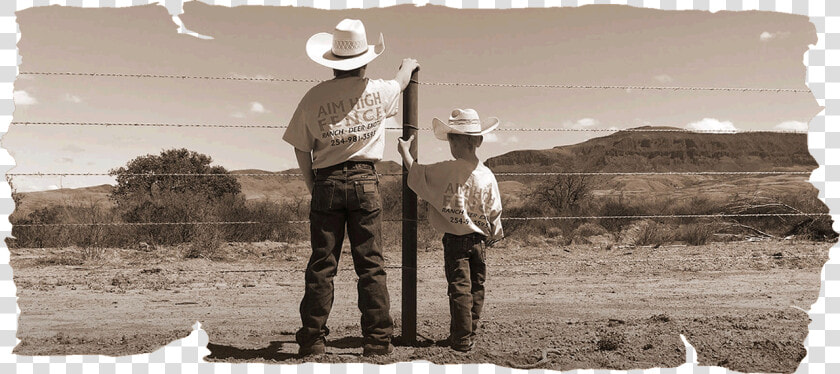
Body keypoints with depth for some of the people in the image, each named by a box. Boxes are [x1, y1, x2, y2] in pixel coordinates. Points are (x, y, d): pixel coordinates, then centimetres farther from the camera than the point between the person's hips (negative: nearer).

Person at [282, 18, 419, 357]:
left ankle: (313, 339, 10)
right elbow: (400, 83, 27)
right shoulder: (377, 90, 2)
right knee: (371, 264, 4)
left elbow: (301, 150, 5)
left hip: (326, 182, 0)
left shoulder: (314, 97, 0)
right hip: (365, 181, 0)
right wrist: (408, 65, 49)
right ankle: (378, 339, 6)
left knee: (321, 265, 7)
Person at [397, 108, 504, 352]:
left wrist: (404, 151, 18)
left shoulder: (444, 171, -13)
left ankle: (462, 340, 3)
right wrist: (494, 236, 21)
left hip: (455, 240, -4)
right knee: (476, 287, 14)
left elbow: (416, 173, 1)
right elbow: (495, 212, 4)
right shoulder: (487, 175, -3)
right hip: (479, 240, 4)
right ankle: (470, 334, 23)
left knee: (459, 288, -1)